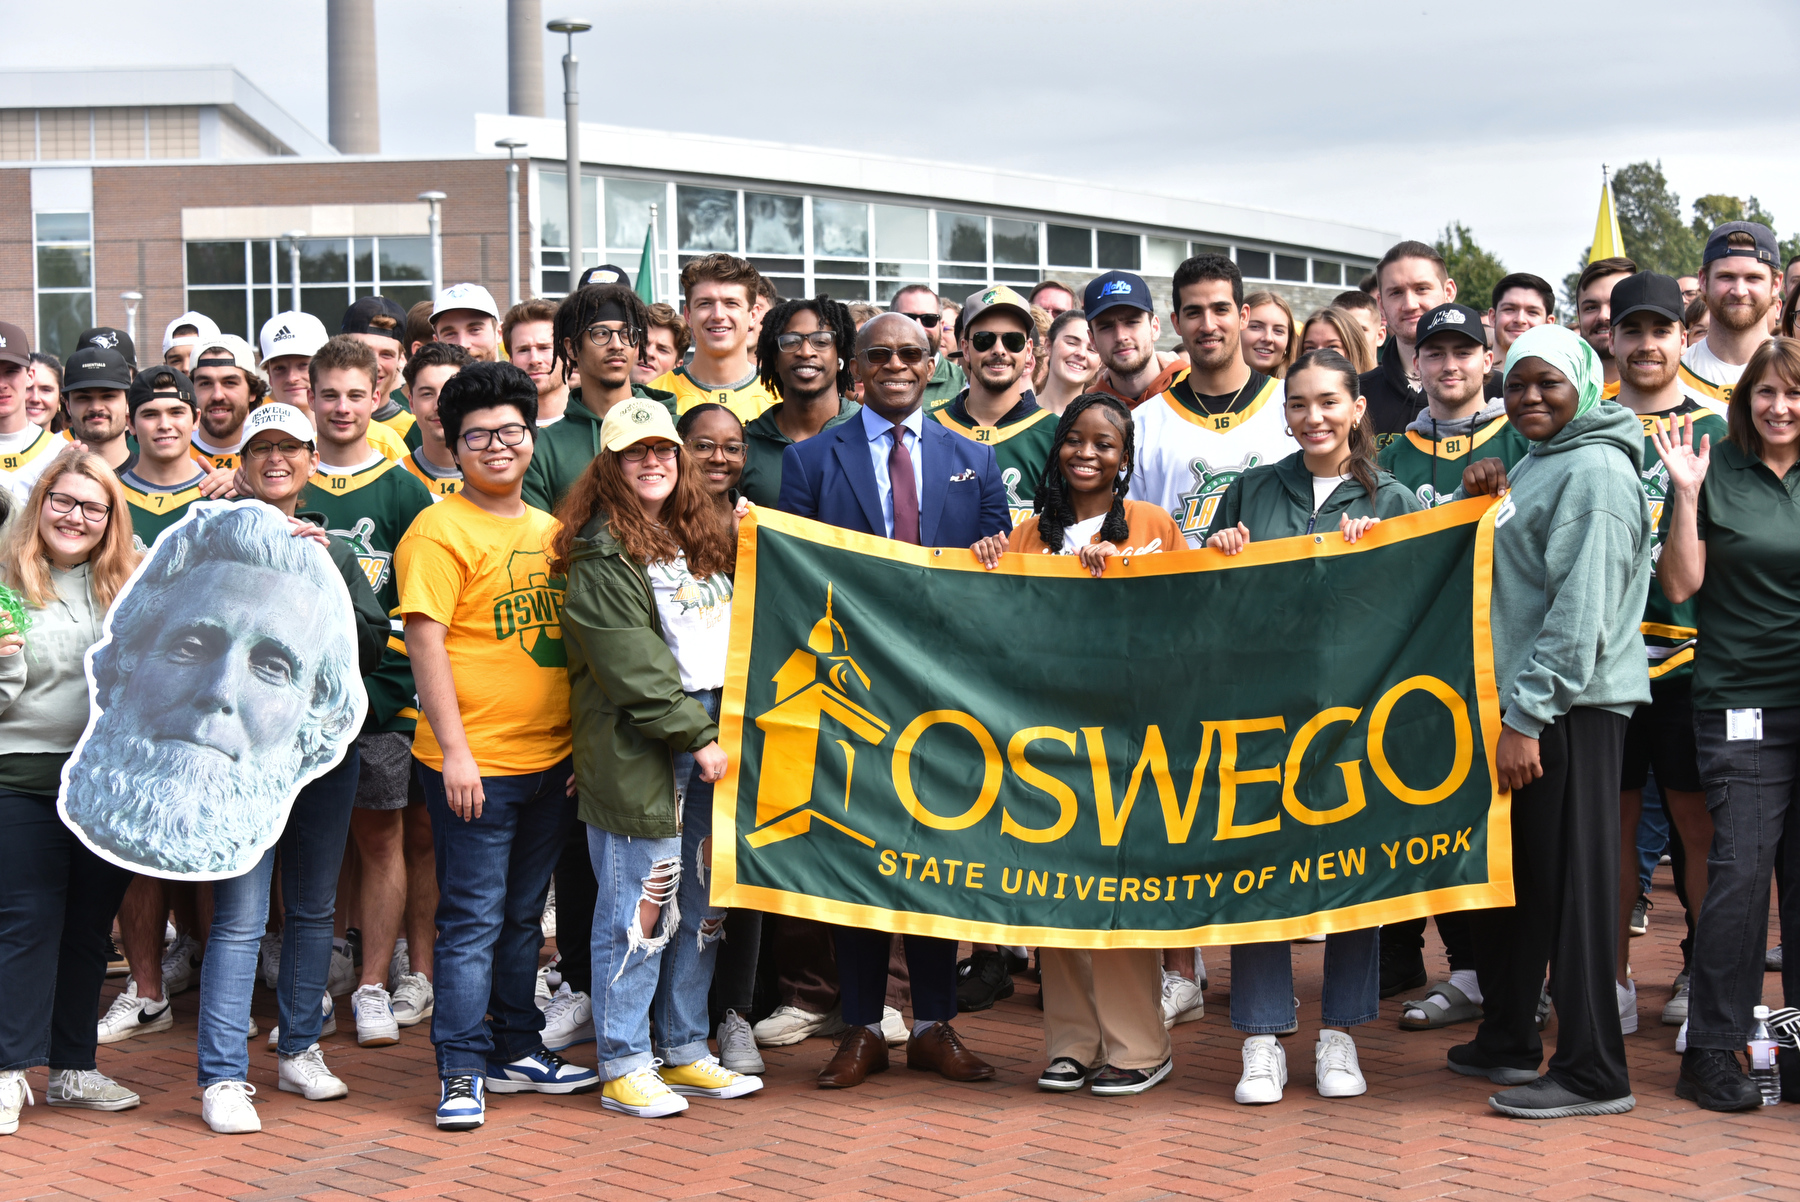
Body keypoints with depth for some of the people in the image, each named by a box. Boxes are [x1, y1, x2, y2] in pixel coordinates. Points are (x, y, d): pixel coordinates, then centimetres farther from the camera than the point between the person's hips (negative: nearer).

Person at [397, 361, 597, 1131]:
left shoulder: (550, 529, 13)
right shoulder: (440, 531, -9)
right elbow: (424, 640, -14)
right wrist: (454, 749, -18)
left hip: (552, 757, 7)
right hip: (475, 762, -7)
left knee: (524, 914, 16)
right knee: (473, 917, -3)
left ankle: (518, 1050, 27)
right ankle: (462, 1072, 4)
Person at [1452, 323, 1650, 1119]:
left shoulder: (1595, 469, -12)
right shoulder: (1534, 464, 18)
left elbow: (1581, 609, -19)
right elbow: (1505, 575, 24)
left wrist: (1529, 717, -21)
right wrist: (1482, 504, 7)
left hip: (1571, 708, -10)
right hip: (1523, 702, 10)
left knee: (1571, 880, -6)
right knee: (1509, 875, 15)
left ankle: (1593, 1073, 1)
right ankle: (1507, 1043, 28)